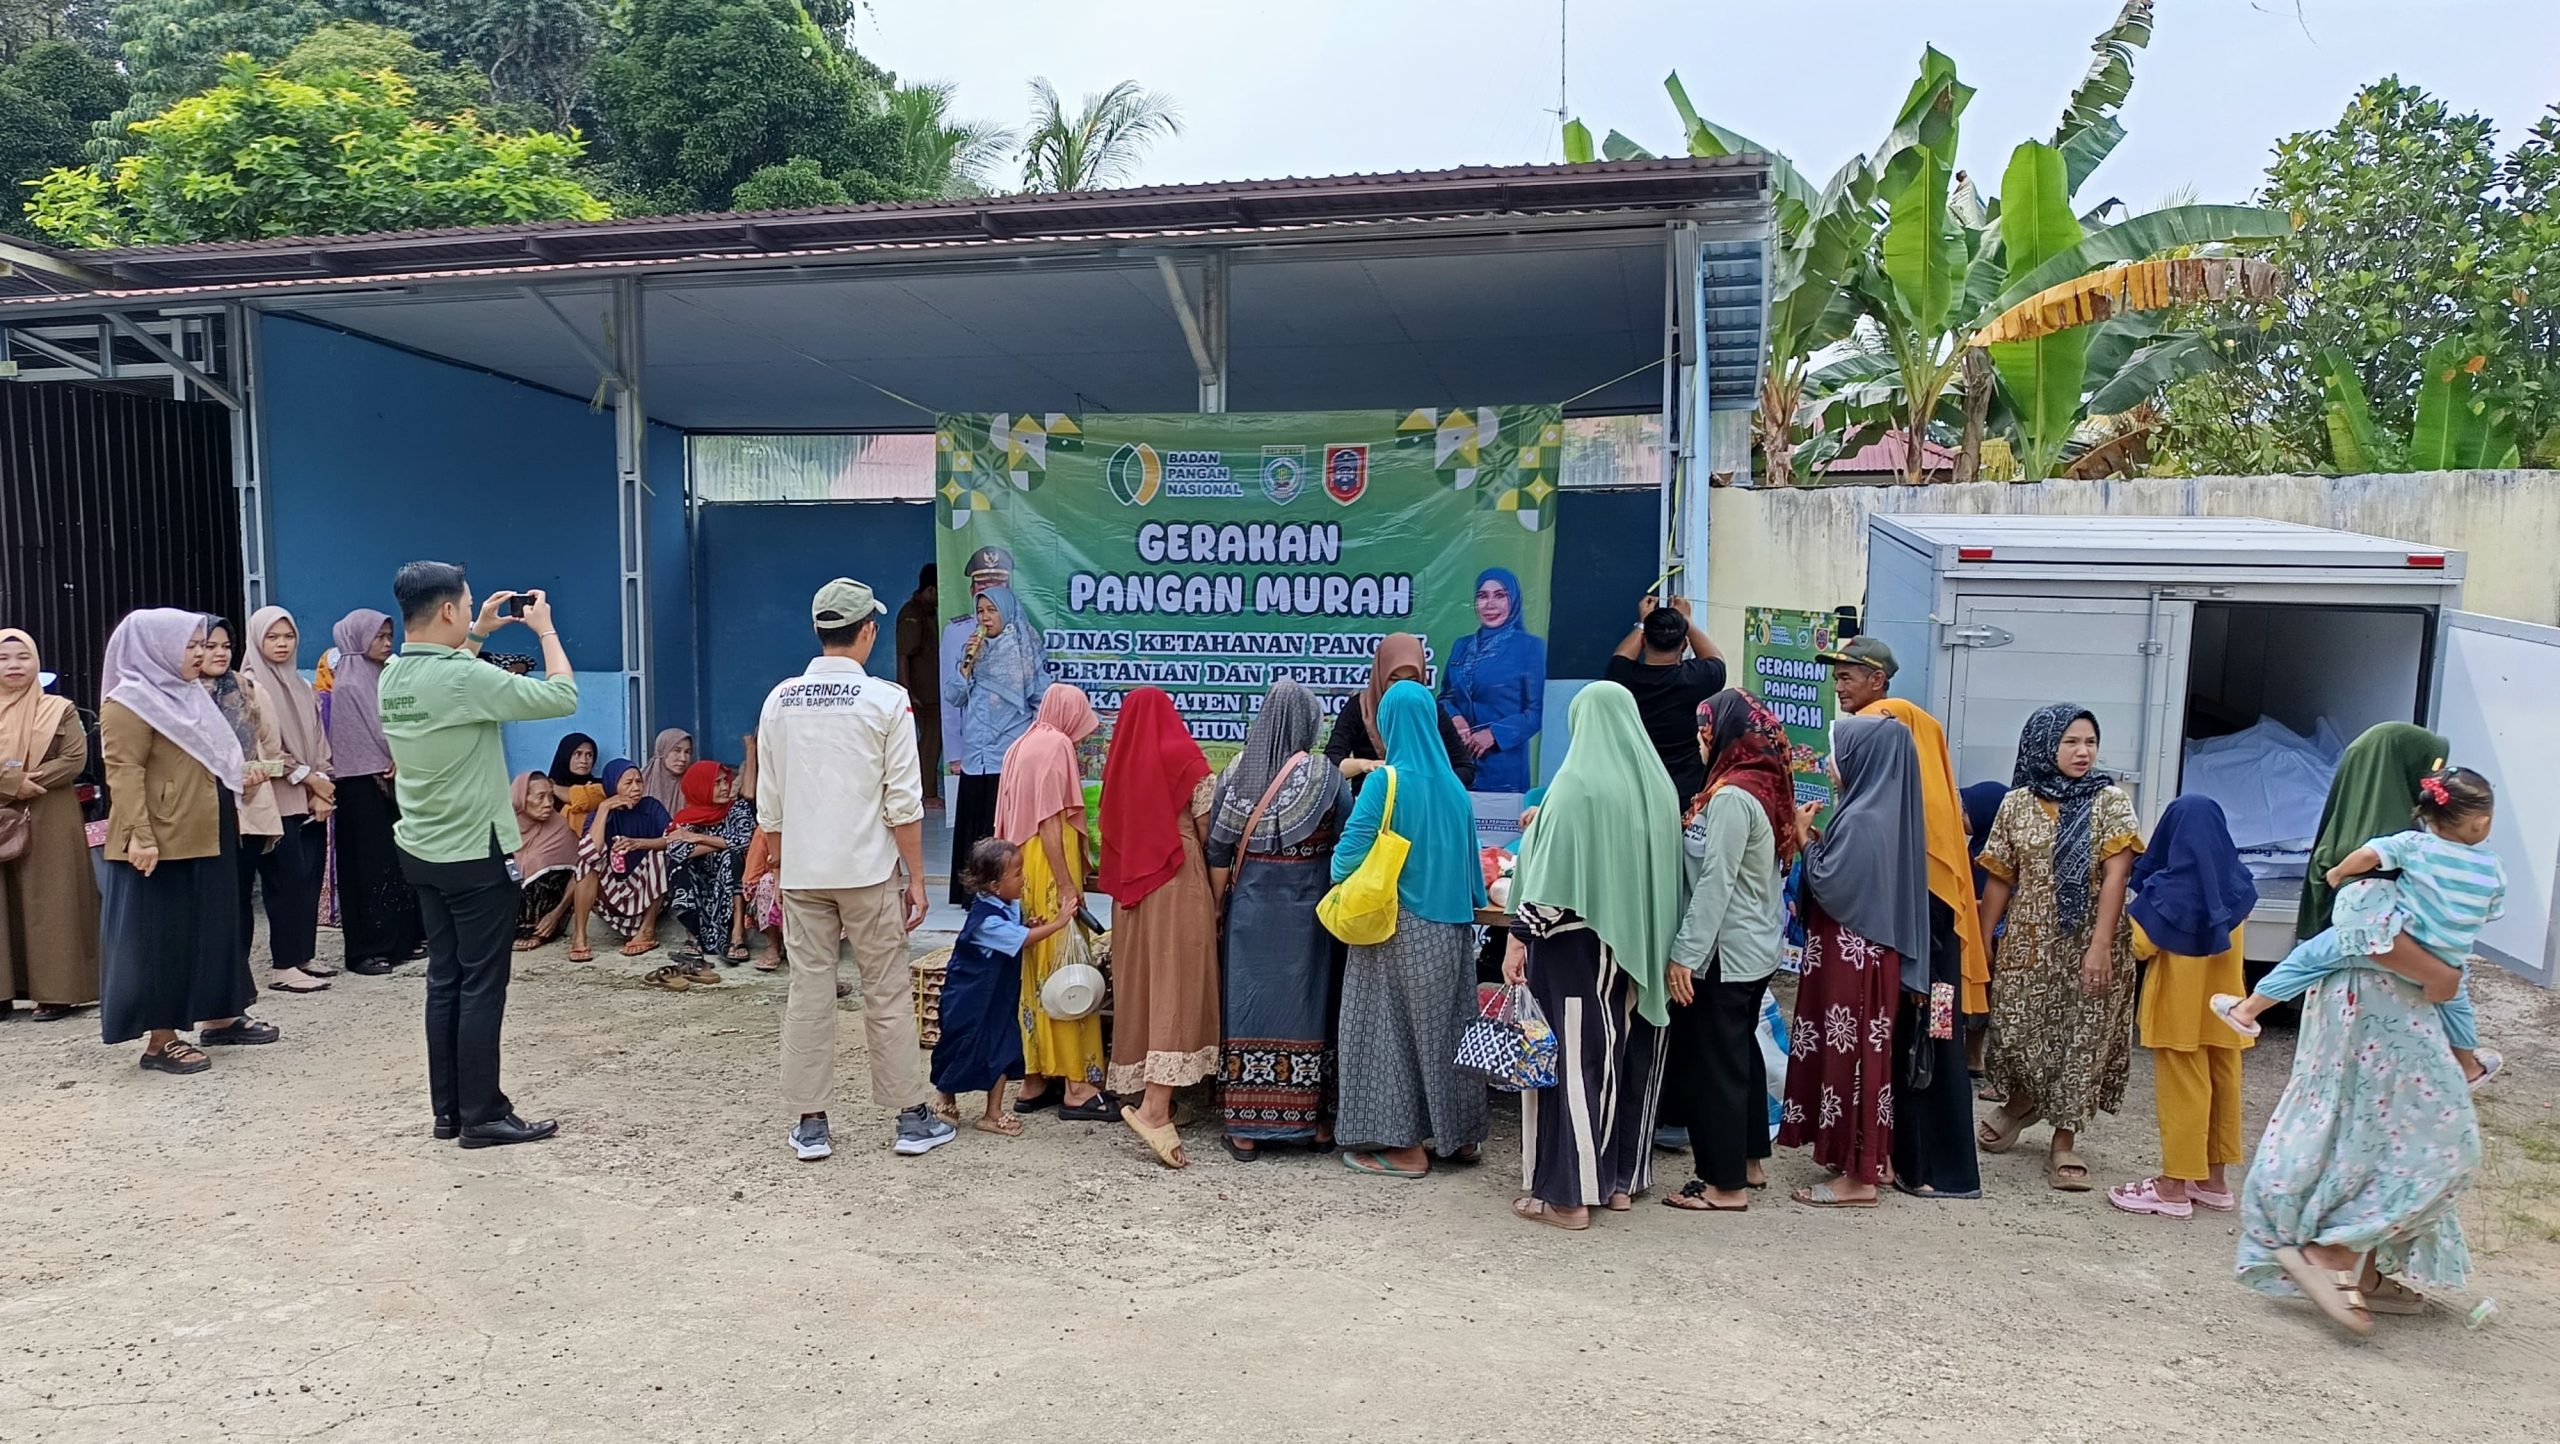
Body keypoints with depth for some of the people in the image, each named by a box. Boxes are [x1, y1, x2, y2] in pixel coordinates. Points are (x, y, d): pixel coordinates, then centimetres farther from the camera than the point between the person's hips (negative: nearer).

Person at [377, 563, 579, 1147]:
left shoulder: (393, 677, 4)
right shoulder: (467, 677, -22)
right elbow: (562, 697, -18)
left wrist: (477, 635, 25)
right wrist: (546, 628, -5)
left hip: (423, 852, 9)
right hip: (477, 856, -8)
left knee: (444, 981, 14)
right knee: (482, 988, 0)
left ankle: (448, 1109, 20)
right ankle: (482, 1115, 7)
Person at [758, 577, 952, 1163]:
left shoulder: (780, 701, 4)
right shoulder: (886, 701, -9)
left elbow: (768, 804, 8)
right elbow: (903, 804, -9)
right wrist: (916, 878, -2)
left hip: (801, 872, 3)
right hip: (869, 871, -3)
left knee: (808, 993, 8)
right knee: (888, 994, 6)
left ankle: (809, 1125, 15)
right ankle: (912, 1119, 14)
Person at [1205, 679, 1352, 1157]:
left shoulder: (1237, 771, -2)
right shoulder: (1326, 777, -9)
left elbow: (1218, 850, 0)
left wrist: (1219, 906, 10)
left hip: (1250, 906, 2)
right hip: (1306, 909, -2)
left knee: (1248, 1005, 7)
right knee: (1305, 1006, 9)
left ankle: (1245, 1129, 11)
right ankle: (1310, 1118, 19)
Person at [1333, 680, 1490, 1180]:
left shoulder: (1386, 783, -13)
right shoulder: (1454, 786, 3)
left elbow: (1349, 852, -16)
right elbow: (1471, 860, 10)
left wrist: (1342, 887, 4)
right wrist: (1476, 907, 22)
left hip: (1398, 931, -6)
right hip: (1450, 930, 6)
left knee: (1393, 1026, 4)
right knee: (1447, 1023, 15)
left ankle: (1404, 1144, 7)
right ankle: (1459, 1134, 25)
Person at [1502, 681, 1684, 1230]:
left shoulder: (1576, 784, -14)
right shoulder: (1657, 784, 6)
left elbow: (1549, 868, -17)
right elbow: (1667, 869, 12)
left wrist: (1519, 939, -13)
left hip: (1577, 942, -7)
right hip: (1640, 945, 7)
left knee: (1573, 1055, -1)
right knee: (1629, 1057, 14)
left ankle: (1569, 1193, 4)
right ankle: (1621, 1180, 24)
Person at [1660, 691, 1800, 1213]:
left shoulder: (1731, 796, -19)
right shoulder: (1767, 786, 9)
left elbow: (1715, 884, -22)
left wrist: (1684, 954, -20)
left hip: (1724, 951, -9)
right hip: (1754, 947, 9)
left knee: (1708, 1062, -1)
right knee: (1740, 1052, 18)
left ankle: (1726, 1184, 7)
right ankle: (1749, 1162, 29)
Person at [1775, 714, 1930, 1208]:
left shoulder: (1861, 819, -21)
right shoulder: (1888, 809, 8)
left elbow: (1828, 886, -20)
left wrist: (1804, 837, -9)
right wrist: (1820, 838, 7)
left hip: (1850, 955, -10)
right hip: (1875, 949, 10)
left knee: (1849, 1053, -2)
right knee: (1866, 1050, 17)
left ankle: (1858, 1176, 6)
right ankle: (1875, 1159, 27)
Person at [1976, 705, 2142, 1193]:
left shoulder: (2110, 800, -3)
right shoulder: (2017, 803, 2)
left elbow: (2115, 875, -11)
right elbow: (1999, 881, 6)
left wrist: (2100, 946, -20)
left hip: (2089, 942, -1)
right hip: (2029, 940, 1)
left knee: (2083, 1038, 2)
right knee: (2015, 1032, 2)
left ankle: (2064, 1144, 15)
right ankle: (2021, 1101, 34)